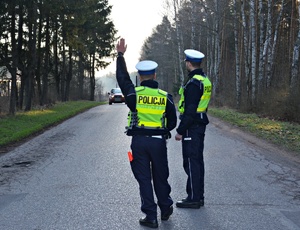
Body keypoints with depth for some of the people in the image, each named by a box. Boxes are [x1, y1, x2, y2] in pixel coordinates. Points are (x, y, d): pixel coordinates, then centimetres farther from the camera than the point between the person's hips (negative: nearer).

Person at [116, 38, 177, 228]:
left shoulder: (134, 93, -5)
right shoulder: (166, 97, -1)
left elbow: (122, 78, 10)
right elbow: (172, 122, 4)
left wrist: (121, 55, 18)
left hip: (139, 141, -1)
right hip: (159, 142, 2)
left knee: (144, 179, 5)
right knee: (160, 177, 17)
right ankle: (166, 209, 32)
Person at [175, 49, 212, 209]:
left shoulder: (193, 83, -18)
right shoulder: (205, 80, 13)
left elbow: (190, 110, -22)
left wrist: (180, 130, -17)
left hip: (192, 127, -10)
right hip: (200, 124, 10)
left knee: (191, 162, -4)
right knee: (197, 161, 15)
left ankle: (194, 198, 2)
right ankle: (198, 196, 23)